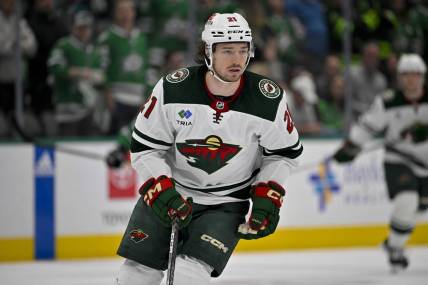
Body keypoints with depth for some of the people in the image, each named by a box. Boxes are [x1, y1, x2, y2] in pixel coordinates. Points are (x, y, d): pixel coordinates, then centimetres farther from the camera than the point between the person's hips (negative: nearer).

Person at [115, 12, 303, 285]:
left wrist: (267, 197, -8)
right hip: (169, 193, 1)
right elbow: (145, 146, -8)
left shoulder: (268, 98, -15)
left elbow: (284, 152, 1)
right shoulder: (173, 88, -17)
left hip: (226, 203, -1)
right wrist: (162, 191, -19)